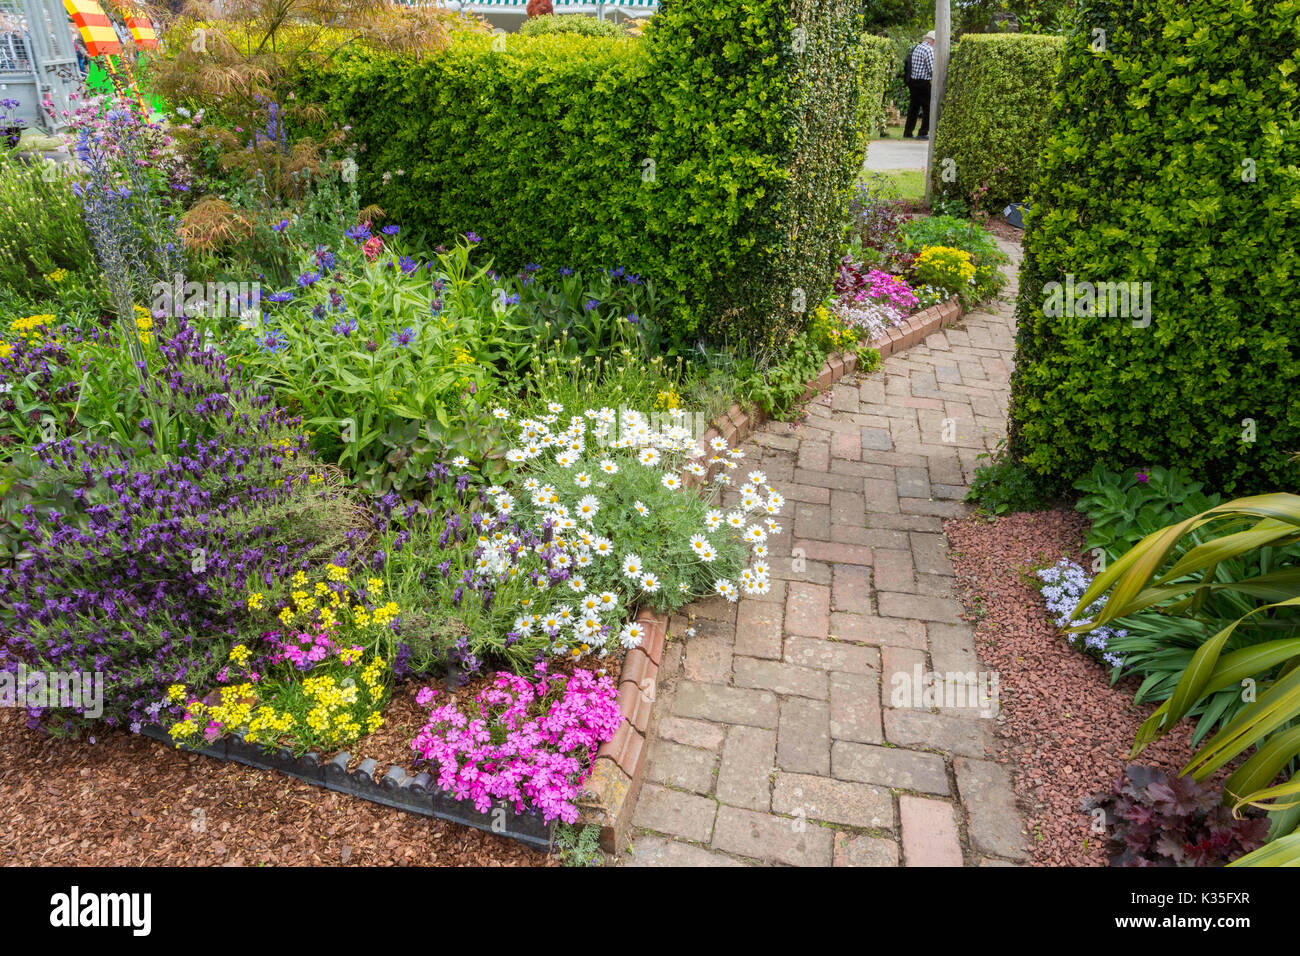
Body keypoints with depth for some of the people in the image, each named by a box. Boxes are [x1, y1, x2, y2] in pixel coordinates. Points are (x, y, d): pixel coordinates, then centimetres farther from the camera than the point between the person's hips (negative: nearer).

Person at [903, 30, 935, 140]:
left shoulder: (917, 47, 14)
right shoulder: (929, 50, -12)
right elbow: (932, 70, -15)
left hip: (912, 81, 8)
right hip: (923, 83, -8)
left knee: (913, 107, 14)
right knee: (928, 108, -1)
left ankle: (907, 132, 16)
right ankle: (923, 133, -2)